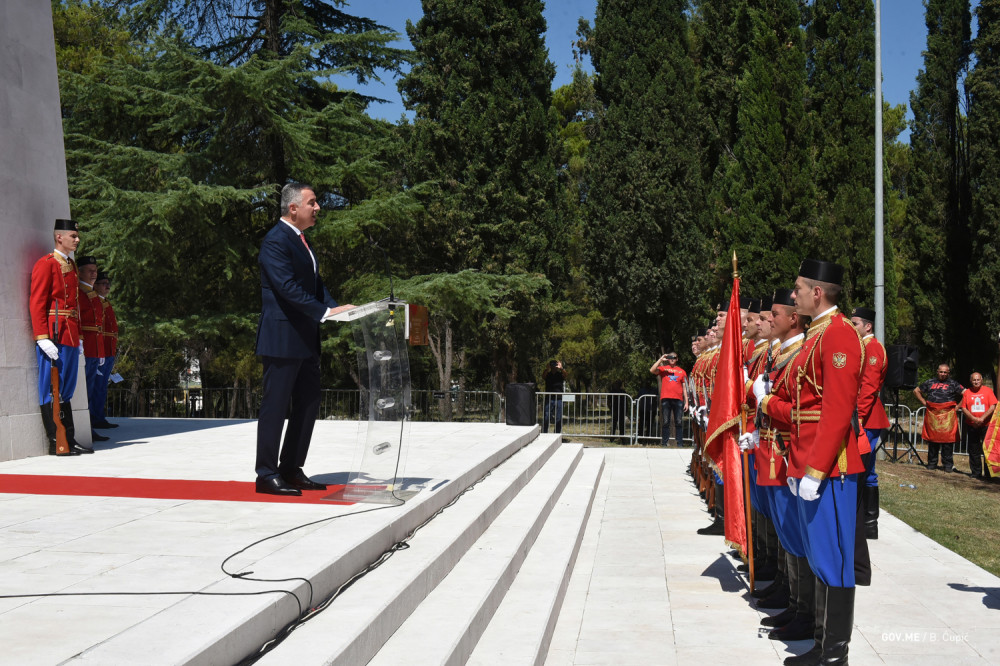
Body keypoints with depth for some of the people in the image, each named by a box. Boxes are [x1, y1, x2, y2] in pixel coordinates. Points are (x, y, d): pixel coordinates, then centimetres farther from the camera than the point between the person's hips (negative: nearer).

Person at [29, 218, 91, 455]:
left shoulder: (72, 266, 18)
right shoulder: (46, 264, -7)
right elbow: (36, 304, -13)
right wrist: (43, 339, -20)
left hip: (70, 338, 9)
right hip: (54, 337, -9)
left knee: (65, 391, 11)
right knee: (52, 390, -3)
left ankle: (69, 440, 16)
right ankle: (56, 443, 1)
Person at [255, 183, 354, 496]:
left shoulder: (300, 240, 18)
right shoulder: (276, 241, -12)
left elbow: (315, 283, 16)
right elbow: (288, 287, -22)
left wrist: (336, 307, 0)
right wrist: (326, 312, -25)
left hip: (305, 338, 10)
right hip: (282, 338, -10)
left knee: (308, 405, 12)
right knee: (275, 406, -3)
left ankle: (291, 470, 22)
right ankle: (267, 474, 6)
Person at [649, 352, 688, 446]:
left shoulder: (681, 371, 15)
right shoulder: (663, 369, 12)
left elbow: (684, 388, 14)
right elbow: (652, 370, -7)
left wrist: (686, 402, 7)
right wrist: (661, 359, -5)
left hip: (678, 399, 1)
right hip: (666, 399, -1)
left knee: (679, 422, -1)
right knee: (665, 422, 0)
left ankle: (680, 444, 1)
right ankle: (664, 443, 2)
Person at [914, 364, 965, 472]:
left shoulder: (953, 384, 7)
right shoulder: (930, 382, 14)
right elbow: (916, 391, 22)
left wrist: (958, 406, -3)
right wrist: (924, 402, 12)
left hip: (947, 416, -2)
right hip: (932, 415, 2)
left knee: (947, 439, -4)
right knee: (932, 439, 6)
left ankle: (948, 465, 4)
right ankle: (932, 463, 14)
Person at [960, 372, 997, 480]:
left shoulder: (988, 390, 2)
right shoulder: (967, 392, 7)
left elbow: (993, 407, -5)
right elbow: (964, 408, 3)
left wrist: (982, 418, -15)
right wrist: (974, 419, -12)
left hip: (986, 425, -2)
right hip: (972, 426, 2)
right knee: (973, 451, 7)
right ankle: (976, 473, 16)